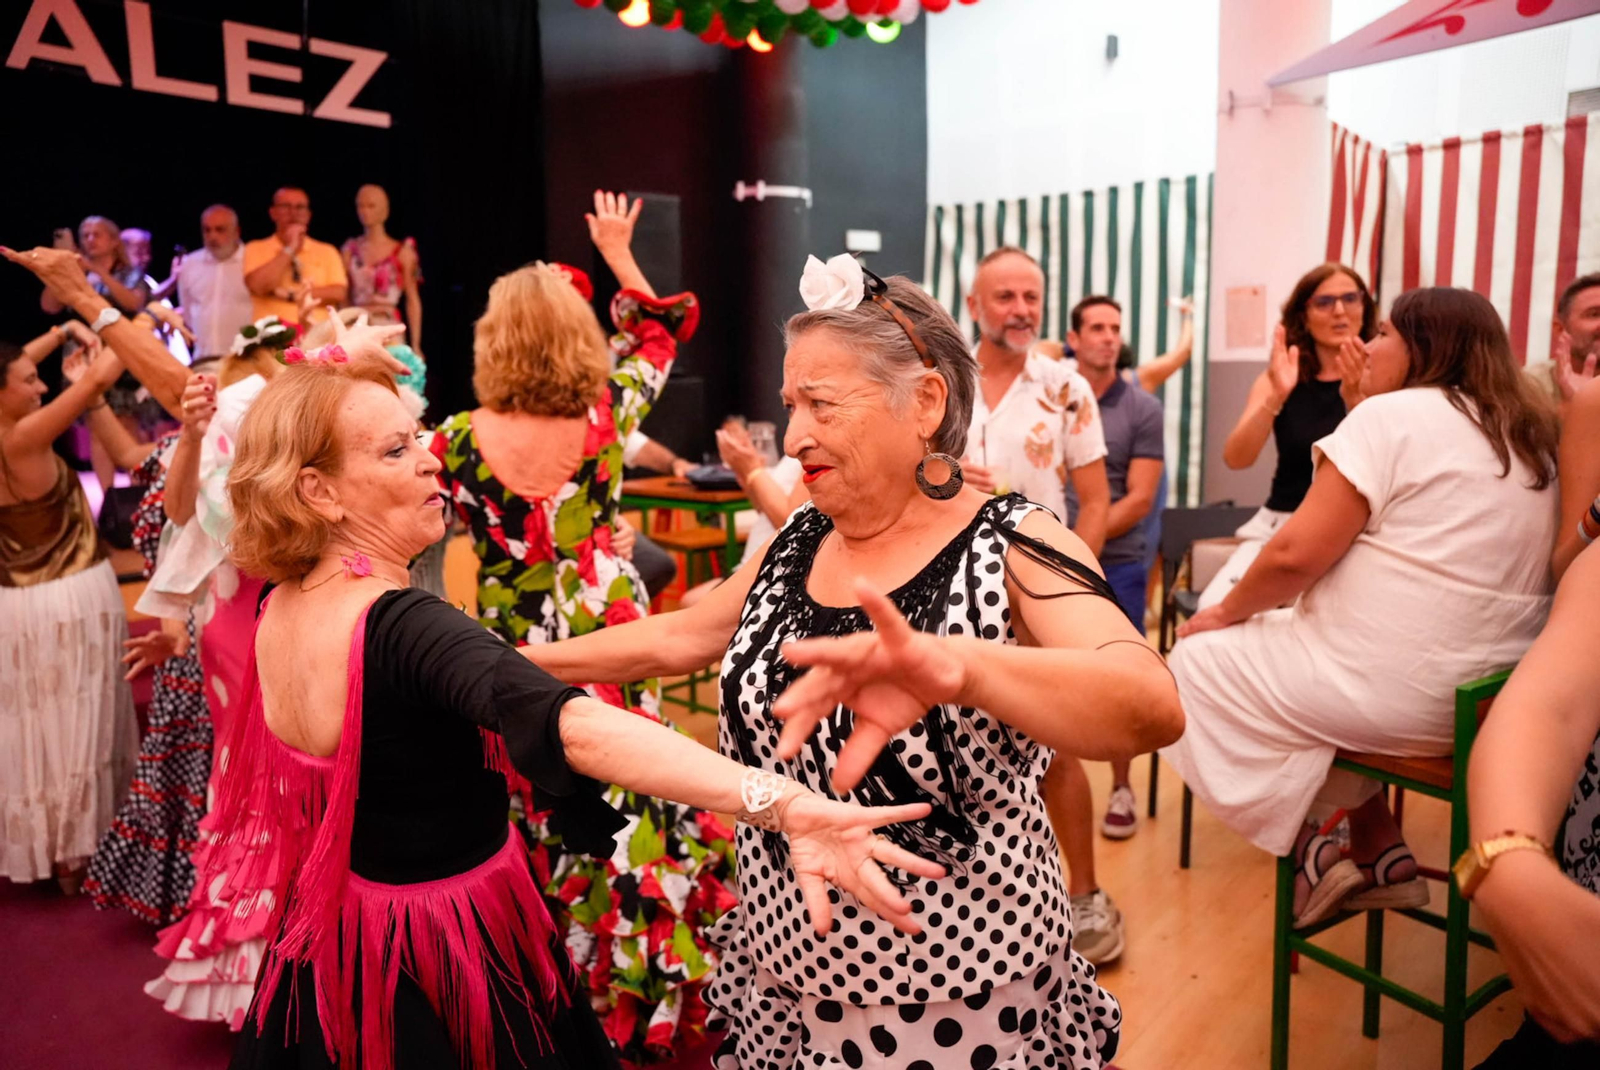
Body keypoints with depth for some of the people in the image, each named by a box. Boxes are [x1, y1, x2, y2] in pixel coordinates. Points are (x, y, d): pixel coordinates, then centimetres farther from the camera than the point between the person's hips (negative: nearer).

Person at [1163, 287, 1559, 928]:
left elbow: (1297, 553, -17)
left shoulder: (1392, 416, -12)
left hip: (1400, 692, -9)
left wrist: (1226, 612, -2)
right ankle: (1381, 857, 22)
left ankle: (1309, 853, 11)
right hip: (1489, 695, 9)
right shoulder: (1531, 438, 13)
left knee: (1199, 659, 8)